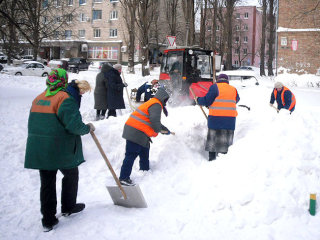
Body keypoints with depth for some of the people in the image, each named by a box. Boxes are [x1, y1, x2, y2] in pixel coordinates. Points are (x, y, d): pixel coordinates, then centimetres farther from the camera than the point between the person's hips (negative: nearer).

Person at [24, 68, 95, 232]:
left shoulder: (38, 99, 9)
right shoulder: (64, 99, -14)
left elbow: (33, 124, 15)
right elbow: (74, 124, -21)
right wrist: (88, 128, -4)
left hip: (38, 149, 6)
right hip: (60, 150, -6)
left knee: (47, 182, 11)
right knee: (71, 175, 18)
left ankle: (48, 220, 16)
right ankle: (68, 207, 31)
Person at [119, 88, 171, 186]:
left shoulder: (152, 103, 24)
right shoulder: (156, 105, -11)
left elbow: (156, 122, 33)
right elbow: (154, 120, -24)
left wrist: (165, 129, 35)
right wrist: (158, 130, -5)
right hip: (136, 133, -11)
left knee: (144, 152, 24)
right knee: (131, 155, -12)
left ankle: (145, 172, 38)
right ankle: (124, 178, -12)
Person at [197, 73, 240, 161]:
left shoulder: (215, 87, -4)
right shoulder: (233, 89, 10)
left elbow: (207, 101, -8)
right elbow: (237, 100, 26)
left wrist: (198, 100, 11)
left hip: (215, 118, -3)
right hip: (230, 118, 3)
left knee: (213, 138, 5)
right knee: (226, 139, 13)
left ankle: (212, 158, 6)